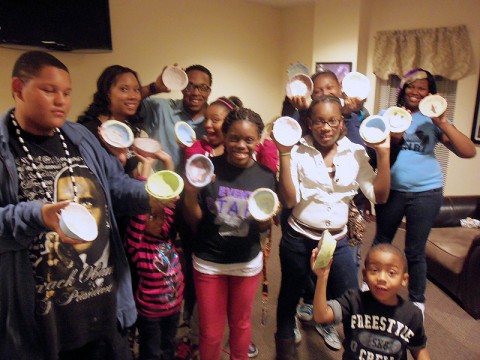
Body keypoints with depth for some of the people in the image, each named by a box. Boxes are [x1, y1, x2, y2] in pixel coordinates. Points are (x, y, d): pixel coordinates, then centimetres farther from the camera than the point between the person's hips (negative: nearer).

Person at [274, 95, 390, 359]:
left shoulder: (355, 153, -2)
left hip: (338, 241, 2)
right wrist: (284, 154, -22)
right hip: (298, 240, -2)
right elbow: (289, 200, -17)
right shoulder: (298, 152, -10)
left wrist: (383, 153, -13)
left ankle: (324, 321, 40)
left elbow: (379, 196, -6)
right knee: (291, 294, 19)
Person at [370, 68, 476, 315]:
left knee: (415, 252, 8)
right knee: (381, 242, 18)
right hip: (391, 190, 1)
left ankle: (416, 302, 28)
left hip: (425, 192, -1)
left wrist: (443, 123, -16)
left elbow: (468, 152, -8)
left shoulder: (432, 120, 0)